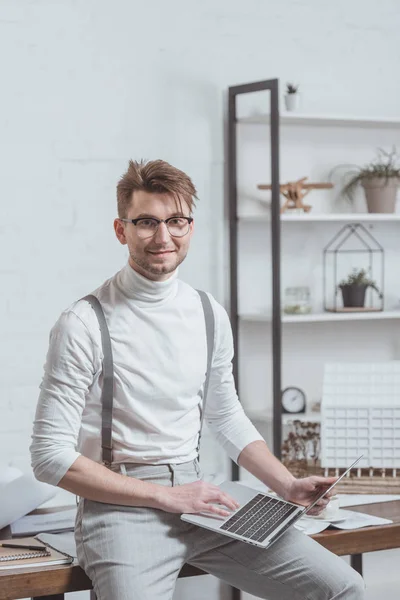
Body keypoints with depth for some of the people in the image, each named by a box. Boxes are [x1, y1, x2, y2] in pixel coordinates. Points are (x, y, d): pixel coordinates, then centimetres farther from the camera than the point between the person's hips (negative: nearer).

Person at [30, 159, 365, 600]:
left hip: (194, 495, 5)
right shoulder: (84, 325, -9)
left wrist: (289, 487, 7)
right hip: (121, 508, -5)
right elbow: (51, 456, -10)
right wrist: (166, 496, -13)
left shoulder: (211, 316, 9)